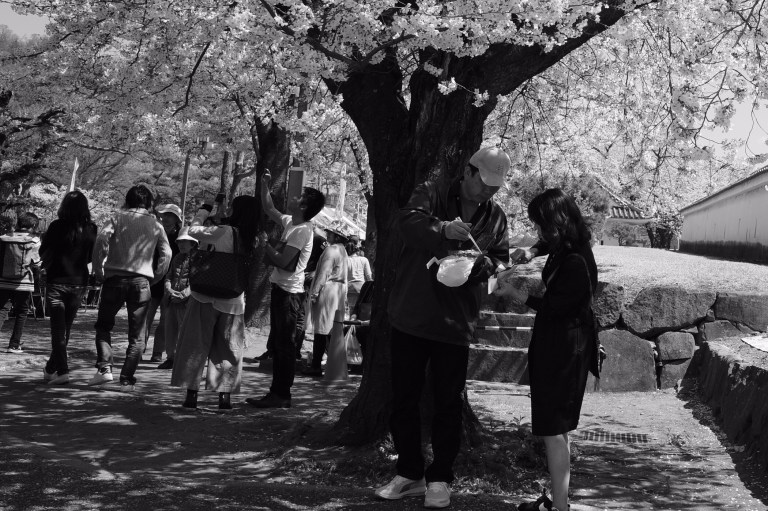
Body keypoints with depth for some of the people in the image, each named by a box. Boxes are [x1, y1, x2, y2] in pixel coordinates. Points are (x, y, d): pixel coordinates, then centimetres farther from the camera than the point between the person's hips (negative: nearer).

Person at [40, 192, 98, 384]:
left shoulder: (57, 226, -10)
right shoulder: (91, 229, -3)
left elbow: (44, 253, -3)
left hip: (57, 281, -3)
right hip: (79, 282, 3)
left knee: (58, 329, -1)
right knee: (66, 328, 14)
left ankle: (62, 371, -9)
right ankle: (51, 368, 24)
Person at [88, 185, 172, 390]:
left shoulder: (118, 217, 6)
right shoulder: (155, 224, 12)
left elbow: (101, 240, -9)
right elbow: (166, 253, 3)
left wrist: (99, 271, -2)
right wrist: (154, 278, 10)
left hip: (115, 278, -1)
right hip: (141, 281, 1)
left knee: (103, 325, 14)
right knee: (136, 334, 7)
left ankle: (104, 368, -2)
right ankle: (126, 379, 4)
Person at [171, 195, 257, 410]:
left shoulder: (224, 231, -19)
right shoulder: (250, 239, -2)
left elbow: (193, 230, -10)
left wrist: (204, 210, 3)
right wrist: (217, 218, 8)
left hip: (206, 297, -4)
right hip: (233, 301, 4)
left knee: (196, 344, 7)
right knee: (227, 348, 13)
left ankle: (192, 394, 8)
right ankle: (225, 396, 12)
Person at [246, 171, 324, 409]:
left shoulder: (302, 230, -17)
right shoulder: (290, 222, 11)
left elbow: (282, 262, -21)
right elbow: (269, 209, 28)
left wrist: (265, 244, -8)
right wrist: (264, 184, 20)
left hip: (289, 291, -10)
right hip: (281, 288, 10)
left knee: (285, 344, -5)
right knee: (278, 342, 13)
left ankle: (282, 395, 0)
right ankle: (277, 392, 20)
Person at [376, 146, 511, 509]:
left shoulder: (496, 217, 9)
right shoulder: (432, 194, -2)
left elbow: (501, 260, 9)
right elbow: (407, 221, -19)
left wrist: (482, 263, -13)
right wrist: (444, 230, -34)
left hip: (455, 324, 1)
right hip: (411, 316, -1)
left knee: (448, 404, 6)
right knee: (403, 398, 7)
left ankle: (440, 479, 20)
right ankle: (410, 474, 23)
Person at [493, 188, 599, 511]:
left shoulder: (575, 264, -24)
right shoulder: (566, 250, 6)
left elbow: (551, 307, -20)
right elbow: (548, 245, 30)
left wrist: (513, 293, -13)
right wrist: (531, 252, 13)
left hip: (563, 352, -10)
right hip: (557, 347, 10)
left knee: (553, 432, -5)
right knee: (556, 430, 17)